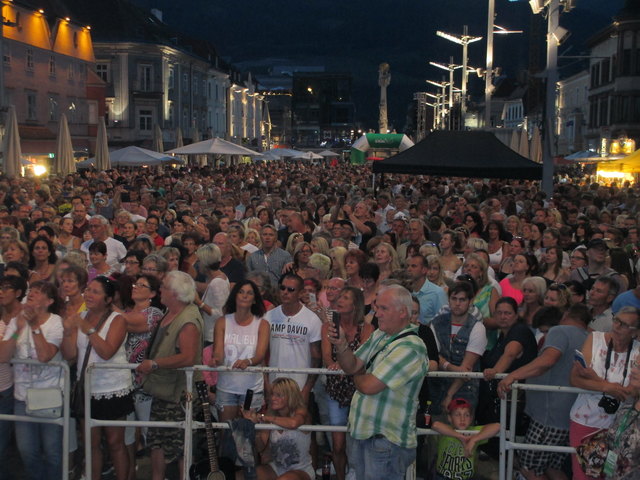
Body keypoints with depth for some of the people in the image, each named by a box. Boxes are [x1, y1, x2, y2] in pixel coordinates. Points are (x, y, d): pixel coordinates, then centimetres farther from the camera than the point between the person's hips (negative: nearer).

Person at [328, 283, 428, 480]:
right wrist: (341, 344, -12)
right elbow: (351, 366, 7)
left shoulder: (410, 348, -21)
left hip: (387, 439, -8)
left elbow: (369, 386, -24)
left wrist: (357, 376, -1)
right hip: (364, 431, 8)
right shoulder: (379, 335, 7)